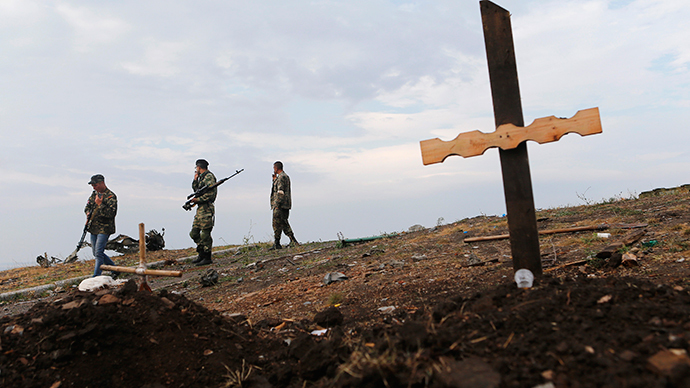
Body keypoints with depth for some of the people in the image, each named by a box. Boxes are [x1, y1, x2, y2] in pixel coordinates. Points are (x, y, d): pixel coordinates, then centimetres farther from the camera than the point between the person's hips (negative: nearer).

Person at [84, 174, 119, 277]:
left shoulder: (111, 196, -13)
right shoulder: (94, 194, 11)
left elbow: (111, 213, -22)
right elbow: (87, 206, 23)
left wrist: (100, 204, -25)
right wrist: (88, 212, 1)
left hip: (104, 229, -8)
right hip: (93, 228, 8)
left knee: (98, 253, -10)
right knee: (96, 252, 13)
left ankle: (96, 276, -1)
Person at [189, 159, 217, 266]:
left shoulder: (209, 177, -10)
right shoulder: (202, 177, 20)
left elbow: (210, 194, -18)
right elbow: (196, 189, 26)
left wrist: (198, 199, -15)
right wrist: (195, 180, 14)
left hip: (206, 210, -10)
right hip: (200, 209, 10)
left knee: (205, 235, -7)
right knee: (194, 233, 11)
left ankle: (207, 258, 0)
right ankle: (202, 254, 19)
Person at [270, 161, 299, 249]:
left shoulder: (281, 177, -12)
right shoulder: (285, 176, 19)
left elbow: (280, 192, -20)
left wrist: (277, 205, -22)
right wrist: (274, 179, 23)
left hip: (280, 205, -10)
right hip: (286, 205, 10)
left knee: (277, 224, -4)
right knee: (284, 223, 11)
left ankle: (276, 244, 0)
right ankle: (293, 241, 5)